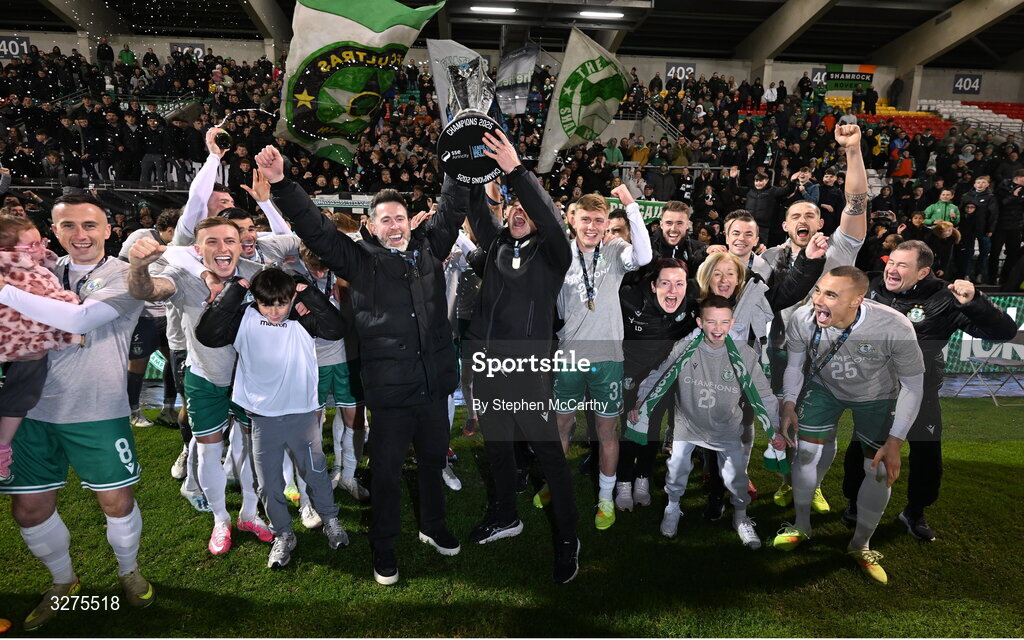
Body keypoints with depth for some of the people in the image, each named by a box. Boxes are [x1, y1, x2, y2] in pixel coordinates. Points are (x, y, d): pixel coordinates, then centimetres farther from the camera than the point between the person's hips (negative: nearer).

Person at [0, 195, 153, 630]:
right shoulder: (44, 272, 8)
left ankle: (129, 572, 33)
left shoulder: (123, 277, -6)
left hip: (97, 411, -4)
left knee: (116, 501, 4)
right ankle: (63, 582, 36)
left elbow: (78, 319, -22)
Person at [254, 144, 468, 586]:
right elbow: (313, 227, -4)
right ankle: (383, 547, 30)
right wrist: (280, 183, -14)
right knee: (387, 469, 9)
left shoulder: (428, 247, 8)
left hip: (435, 381, 4)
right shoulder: (360, 260, 0)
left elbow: (453, 208, 14)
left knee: (433, 459, 20)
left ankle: (433, 526, 42)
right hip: (389, 387, -3)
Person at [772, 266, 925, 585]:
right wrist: (789, 404, -17)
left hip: (876, 396, -1)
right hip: (824, 387, 1)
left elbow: (913, 386, -21)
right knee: (806, 452, -4)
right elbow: (795, 364, -7)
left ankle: (861, 544, 24)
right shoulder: (802, 320, -31)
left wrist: (895, 441, -22)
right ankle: (801, 525, 23)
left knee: (880, 471, 0)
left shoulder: (895, 328, -37)